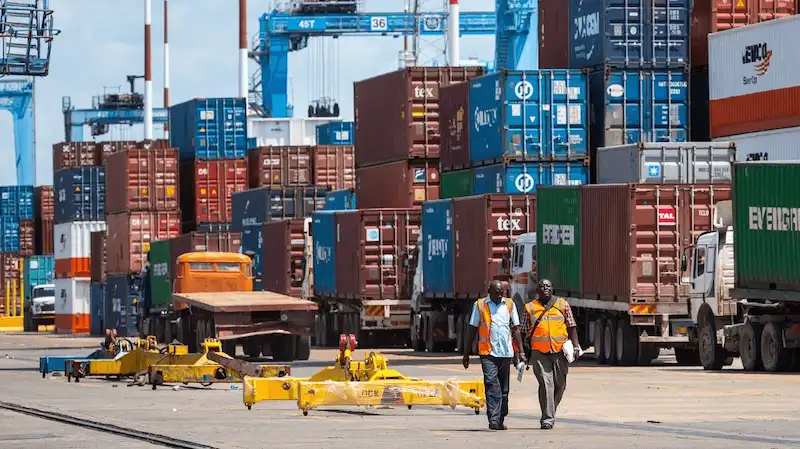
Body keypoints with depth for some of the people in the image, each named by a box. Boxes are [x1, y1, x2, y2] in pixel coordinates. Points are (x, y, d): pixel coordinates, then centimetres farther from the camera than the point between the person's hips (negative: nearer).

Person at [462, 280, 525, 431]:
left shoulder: (510, 304, 10)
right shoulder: (479, 305, 4)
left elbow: (516, 329, 12)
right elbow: (472, 330, 8)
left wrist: (520, 352, 4)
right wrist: (466, 354, 6)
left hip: (506, 352, 3)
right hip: (487, 352, -3)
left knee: (504, 388, 8)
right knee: (491, 384, -17)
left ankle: (500, 420, 18)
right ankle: (493, 419, -23)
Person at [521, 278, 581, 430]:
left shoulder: (562, 304, 11)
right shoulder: (530, 308, 9)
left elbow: (571, 327, 11)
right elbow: (525, 332, 12)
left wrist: (575, 345, 0)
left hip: (560, 350, 2)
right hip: (539, 352, -2)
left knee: (560, 384, 5)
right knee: (546, 383, -12)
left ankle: (550, 412, 26)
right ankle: (547, 418, -11)